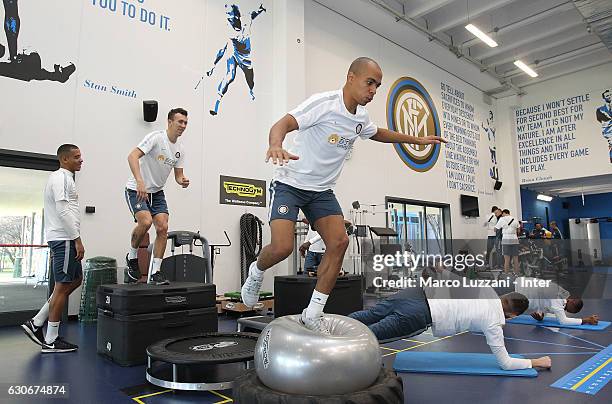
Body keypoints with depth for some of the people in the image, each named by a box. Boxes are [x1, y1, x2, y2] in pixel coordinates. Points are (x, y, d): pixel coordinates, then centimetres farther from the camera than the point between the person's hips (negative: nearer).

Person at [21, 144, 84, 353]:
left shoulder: (63, 178, 21)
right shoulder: (61, 178, -13)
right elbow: (63, 211, -22)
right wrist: (77, 239, -22)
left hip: (63, 238, 11)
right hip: (65, 239, -11)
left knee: (75, 280, 16)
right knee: (63, 287, -4)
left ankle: (36, 323, 17)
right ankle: (51, 341, 6)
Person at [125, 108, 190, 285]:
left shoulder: (180, 149, 6)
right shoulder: (156, 137, -16)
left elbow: (178, 175, 12)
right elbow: (132, 156, -27)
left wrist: (183, 181, -13)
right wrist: (140, 181, -40)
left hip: (157, 192, 7)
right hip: (136, 190, -6)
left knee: (163, 228, -6)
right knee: (145, 222, -26)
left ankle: (155, 272, 2)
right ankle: (132, 256, 3)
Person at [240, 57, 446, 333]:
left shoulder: (361, 117, 5)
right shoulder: (324, 103, -18)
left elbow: (379, 134, 28)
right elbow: (283, 124, -31)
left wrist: (418, 140, 30)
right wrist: (276, 145, -54)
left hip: (322, 191, 7)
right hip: (290, 184, -6)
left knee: (339, 242, -9)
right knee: (282, 246, -22)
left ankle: (313, 312, 3)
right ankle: (256, 272, 15)